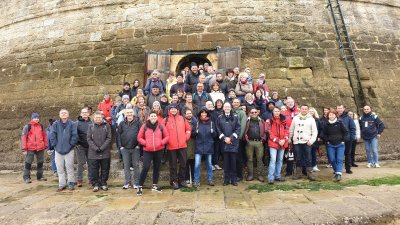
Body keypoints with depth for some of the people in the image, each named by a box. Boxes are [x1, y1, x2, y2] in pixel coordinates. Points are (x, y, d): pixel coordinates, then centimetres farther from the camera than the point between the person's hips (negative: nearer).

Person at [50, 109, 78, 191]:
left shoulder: (72, 124, -5)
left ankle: (71, 183, 16)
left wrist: (71, 145, -8)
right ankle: (62, 184, 20)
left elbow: (75, 136, -7)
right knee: (60, 168, 9)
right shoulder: (55, 124, 1)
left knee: (69, 167, 4)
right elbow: (52, 136, 2)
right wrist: (55, 145, -3)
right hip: (58, 150, 3)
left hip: (69, 150, -2)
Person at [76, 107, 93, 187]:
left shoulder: (91, 122, 6)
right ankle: (79, 180, 11)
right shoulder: (77, 122, 2)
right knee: (81, 163, 1)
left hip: (90, 146, 2)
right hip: (80, 146, -2)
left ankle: (91, 179, 18)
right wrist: (76, 143, -7)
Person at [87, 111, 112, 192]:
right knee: (93, 170, 4)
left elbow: (109, 138, -3)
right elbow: (89, 139, 0)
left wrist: (102, 147, -13)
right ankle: (95, 184, 16)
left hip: (105, 153, 0)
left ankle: (103, 183, 21)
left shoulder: (107, 126, 2)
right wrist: (95, 148, -12)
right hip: (93, 153, 1)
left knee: (105, 169, 8)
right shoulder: (91, 126, 6)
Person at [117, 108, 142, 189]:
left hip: (135, 148, -2)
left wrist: (139, 144, -11)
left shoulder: (138, 122, -3)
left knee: (136, 165, 5)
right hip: (125, 148, 3)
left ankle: (136, 182, 15)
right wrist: (120, 146, -1)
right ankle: (127, 182, 19)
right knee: (126, 166, 9)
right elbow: (118, 135, 6)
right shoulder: (122, 124, 6)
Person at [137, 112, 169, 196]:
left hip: (159, 150, 3)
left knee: (157, 168, 12)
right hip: (147, 151, -2)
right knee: (146, 167, -11)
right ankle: (140, 187, 0)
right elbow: (139, 138, 2)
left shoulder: (161, 126, 2)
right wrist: (145, 143, -12)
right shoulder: (144, 126, 0)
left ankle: (155, 185, 27)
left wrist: (161, 142, -9)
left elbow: (167, 136, 4)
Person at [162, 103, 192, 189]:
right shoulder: (165, 120, 0)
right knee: (173, 165, 6)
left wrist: (186, 137, 2)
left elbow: (188, 129, 13)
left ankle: (182, 180, 22)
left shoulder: (182, 118, 8)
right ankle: (174, 181, 17)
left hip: (182, 145, 2)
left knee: (183, 163, 8)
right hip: (171, 146, -2)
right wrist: (166, 140, -4)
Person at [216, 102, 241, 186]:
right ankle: (226, 179, 12)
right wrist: (224, 138, -9)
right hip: (224, 142, 1)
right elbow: (218, 130, 4)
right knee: (226, 161, 4)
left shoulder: (235, 117, 6)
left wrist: (231, 138, -10)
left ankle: (234, 179, 10)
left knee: (233, 161, 1)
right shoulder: (220, 118, 10)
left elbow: (238, 129, -1)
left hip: (234, 142, -1)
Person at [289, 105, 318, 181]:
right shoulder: (295, 118, 9)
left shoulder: (311, 119, 3)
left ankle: (309, 173, 8)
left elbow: (315, 131, 1)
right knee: (298, 158, 8)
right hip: (297, 142, 2)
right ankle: (298, 173, 16)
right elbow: (291, 129, 13)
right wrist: (289, 138, 10)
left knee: (308, 158, 0)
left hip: (307, 142, -2)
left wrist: (312, 140, -9)